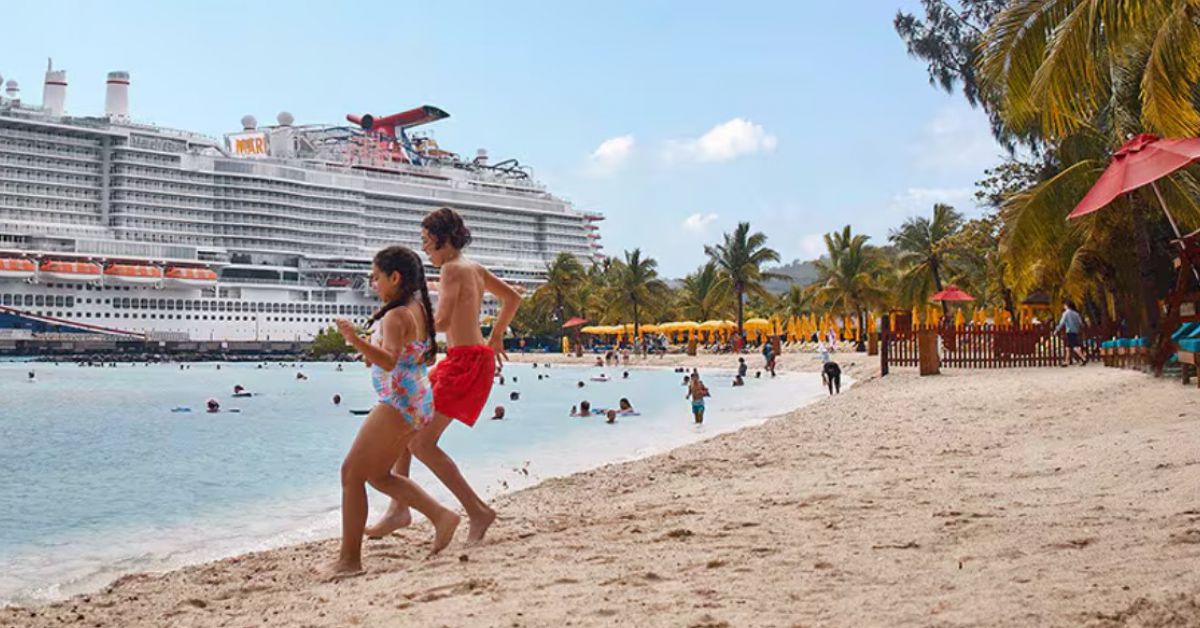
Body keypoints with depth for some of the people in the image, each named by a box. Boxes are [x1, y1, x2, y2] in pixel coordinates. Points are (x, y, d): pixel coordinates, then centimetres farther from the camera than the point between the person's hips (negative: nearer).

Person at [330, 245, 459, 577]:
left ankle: (349, 559, -4)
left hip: (399, 401, -10)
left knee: (352, 472, -5)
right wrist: (371, 349, 24)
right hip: (419, 402, 10)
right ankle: (441, 515, 12)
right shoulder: (418, 309, 12)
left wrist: (357, 341, -43)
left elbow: (389, 361, -31)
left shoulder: (395, 315, -17)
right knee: (378, 474, 19)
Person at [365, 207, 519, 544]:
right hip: (463, 361, 10)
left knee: (422, 442, -11)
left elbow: (442, 322, -23)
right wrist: (496, 337, 35)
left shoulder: (451, 269, -12)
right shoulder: (475, 269, 16)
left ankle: (478, 511, -8)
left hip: (466, 362, -10)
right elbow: (512, 297, 27)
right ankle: (399, 509, 16)